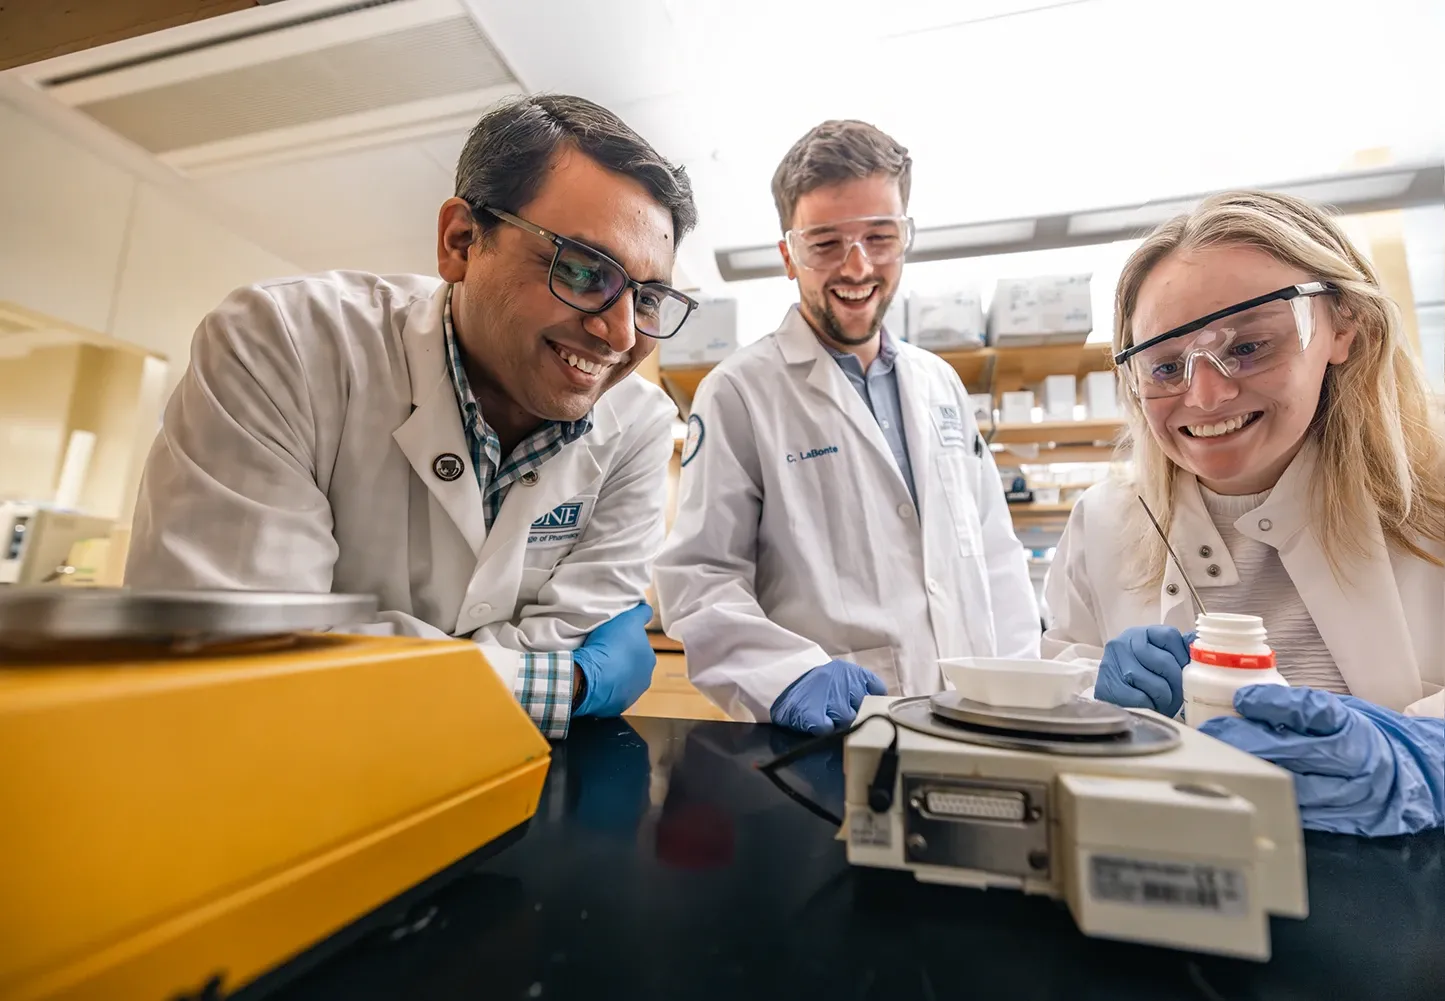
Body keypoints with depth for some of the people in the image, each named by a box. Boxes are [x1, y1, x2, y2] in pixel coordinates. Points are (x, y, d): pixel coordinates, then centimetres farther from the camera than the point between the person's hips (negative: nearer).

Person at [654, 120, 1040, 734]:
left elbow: (995, 557, 15)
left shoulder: (941, 384, 13)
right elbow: (697, 579, -9)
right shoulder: (737, 394, -4)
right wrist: (789, 672, -23)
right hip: (820, 750, -5)